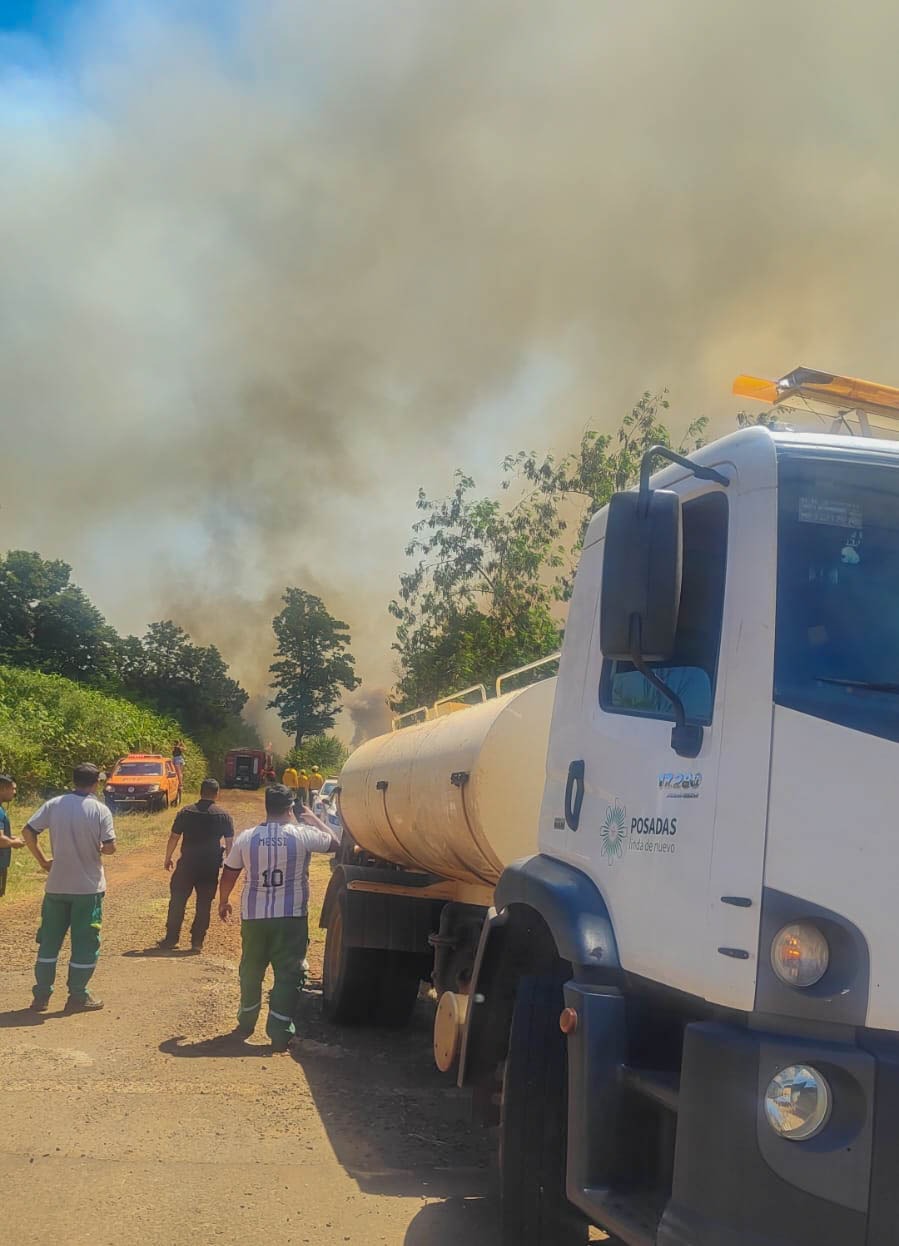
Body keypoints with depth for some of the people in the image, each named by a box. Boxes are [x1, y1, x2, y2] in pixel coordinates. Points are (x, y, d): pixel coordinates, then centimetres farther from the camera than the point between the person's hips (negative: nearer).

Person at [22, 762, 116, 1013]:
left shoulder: (54, 805, -3)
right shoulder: (100, 810, -11)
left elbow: (28, 832, -5)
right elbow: (110, 847, -14)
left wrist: (42, 860, 6)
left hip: (57, 885, 3)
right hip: (88, 888, -3)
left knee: (49, 940, 14)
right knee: (85, 942, 8)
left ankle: (41, 995, 19)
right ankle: (77, 997, 12)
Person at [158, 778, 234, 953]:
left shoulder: (185, 812, -2)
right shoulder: (224, 815, -2)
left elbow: (174, 838, 1)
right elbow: (230, 842, -1)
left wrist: (167, 858, 13)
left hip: (187, 863, 0)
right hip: (210, 866, 0)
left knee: (177, 901, 12)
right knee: (204, 904, 8)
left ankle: (171, 938, 17)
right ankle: (197, 941, 9)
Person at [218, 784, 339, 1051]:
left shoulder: (246, 838, -3)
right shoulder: (302, 835, -10)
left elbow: (228, 875, 5)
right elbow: (334, 842, 6)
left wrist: (223, 902, 22)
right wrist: (315, 820, 22)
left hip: (253, 916, 3)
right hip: (290, 917, -3)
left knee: (251, 971, 19)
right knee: (287, 975, 3)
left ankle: (246, 1024, 34)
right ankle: (279, 1034, 0)